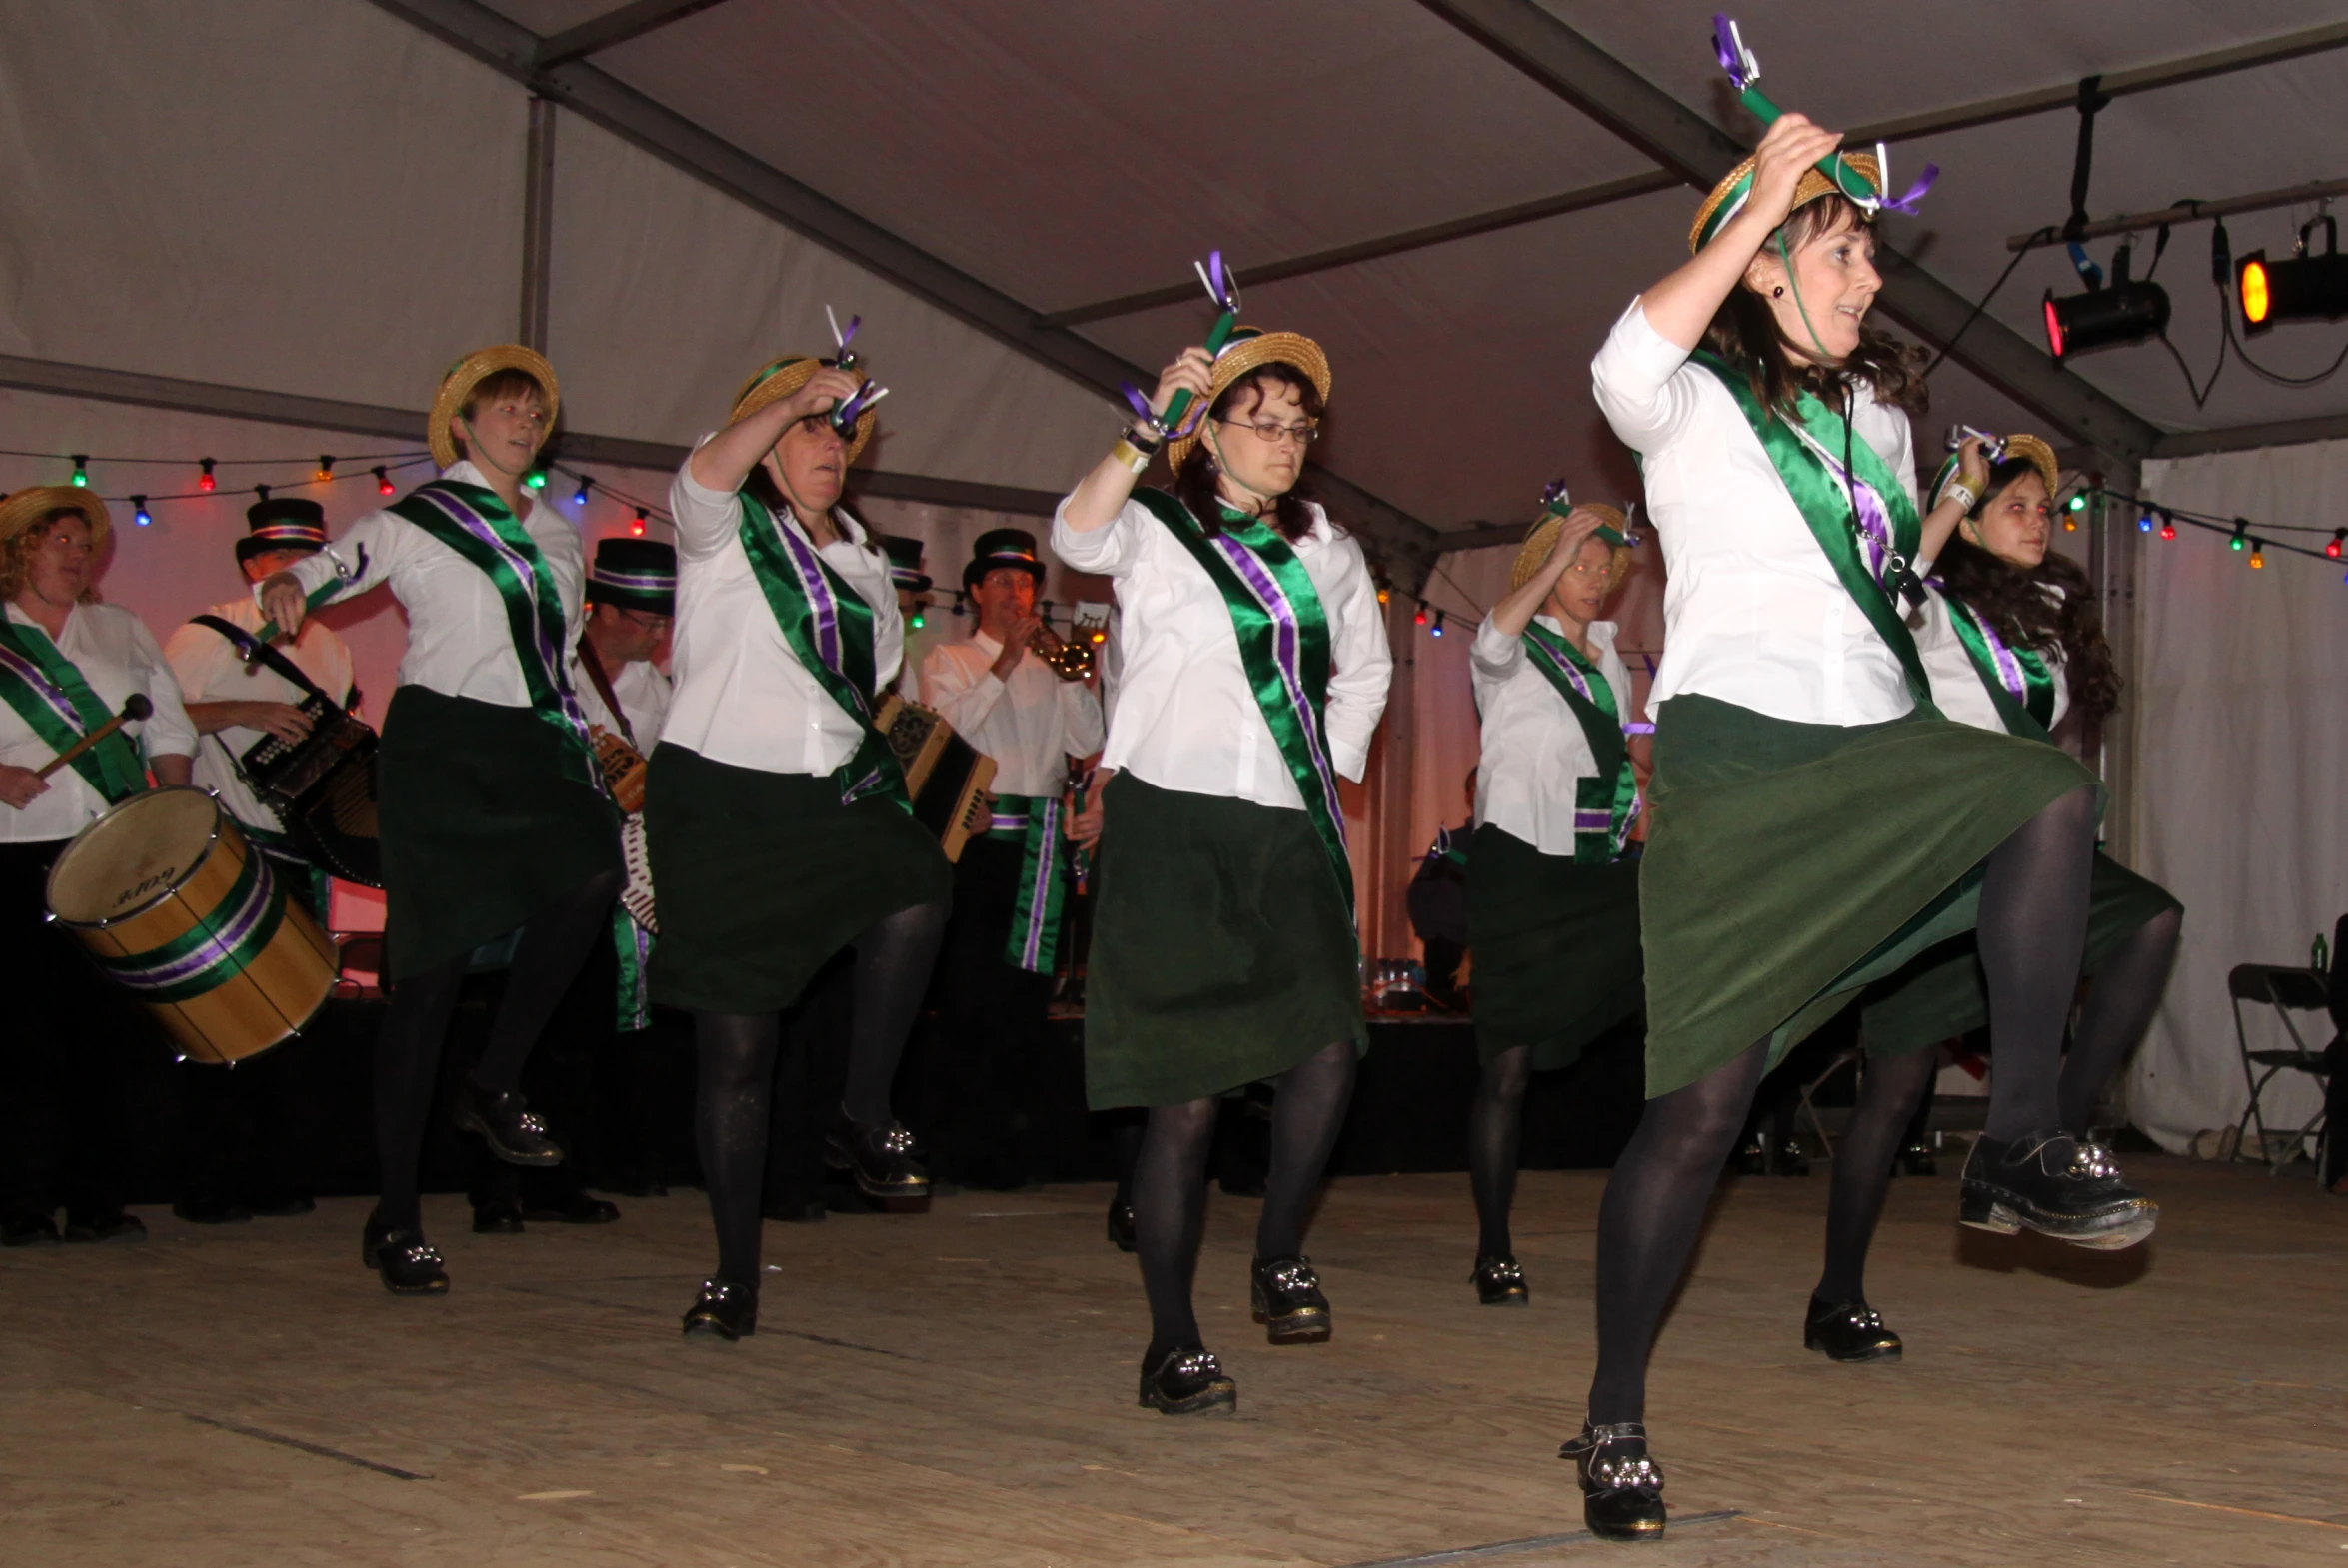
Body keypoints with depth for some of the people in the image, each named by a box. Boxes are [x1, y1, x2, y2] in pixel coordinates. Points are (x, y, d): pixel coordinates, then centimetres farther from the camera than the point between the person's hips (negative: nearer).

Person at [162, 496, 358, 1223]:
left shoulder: (328, 647, 17)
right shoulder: (208, 637, -2)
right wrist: (244, 711, -21)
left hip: (301, 855, 6)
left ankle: (277, 1179, 12)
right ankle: (211, 1187, 2)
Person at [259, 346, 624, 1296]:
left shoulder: (559, 537, 20)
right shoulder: (414, 521, 6)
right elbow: (329, 566, -3)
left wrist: (600, 742, 19)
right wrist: (287, 587, -25)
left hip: (534, 751, 4)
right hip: (441, 743, -4)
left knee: (591, 871, -28)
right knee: (430, 968, -7)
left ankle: (496, 1083, -9)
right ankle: (395, 1216, 1)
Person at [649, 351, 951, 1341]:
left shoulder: (865, 564, 19)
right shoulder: (723, 530, 3)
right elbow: (708, 473, -21)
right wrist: (794, 398, -22)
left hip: (833, 795, 4)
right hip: (720, 796, -4)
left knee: (917, 888, -30)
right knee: (735, 1047, -3)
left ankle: (863, 1117, -16)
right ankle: (734, 1270, 8)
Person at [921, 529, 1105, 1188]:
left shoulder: (1050, 669, 19)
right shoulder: (948, 661, 11)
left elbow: (1087, 742, 6)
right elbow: (948, 725, -9)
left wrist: (1074, 677, -6)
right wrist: (1005, 663, -13)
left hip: (1039, 839, 3)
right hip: (975, 834, -3)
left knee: (1027, 990, 1)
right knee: (971, 988, -5)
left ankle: (1006, 1145, 9)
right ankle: (977, 1143, 2)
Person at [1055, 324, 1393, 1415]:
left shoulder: (1326, 551, 18)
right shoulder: (1157, 531, 4)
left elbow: (1365, 673, 32)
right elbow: (1076, 538, -19)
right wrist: (1149, 430, -29)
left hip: (1288, 831, 4)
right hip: (1174, 824, -4)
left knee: (1328, 1046, -14)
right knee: (1187, 1091, -6)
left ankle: (1280, 1257, 10)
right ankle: (1172, 1340, 2)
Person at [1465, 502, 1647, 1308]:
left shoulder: (1611, 662, 20)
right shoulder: (1518, 651, 1)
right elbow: (1495, 641, -25)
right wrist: (1557, 556, -20)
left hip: (1600, 869, 7)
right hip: (1521, 863, -7)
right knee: (1509, 1060, -7)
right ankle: (1493, 1250, -4)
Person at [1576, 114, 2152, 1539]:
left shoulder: (1876, 411, 23)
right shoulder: (1699, 400, 3)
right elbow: (1624, 370, -23)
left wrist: (1962, 505, 19)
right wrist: (1758, 201, -20)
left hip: (1875, 751, 6)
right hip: (1734, 752, -6)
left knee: (2056, 791, -23)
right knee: (1706, 1095, -9)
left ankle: (2021, 1144, -15)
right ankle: (1615, 1416, 2)